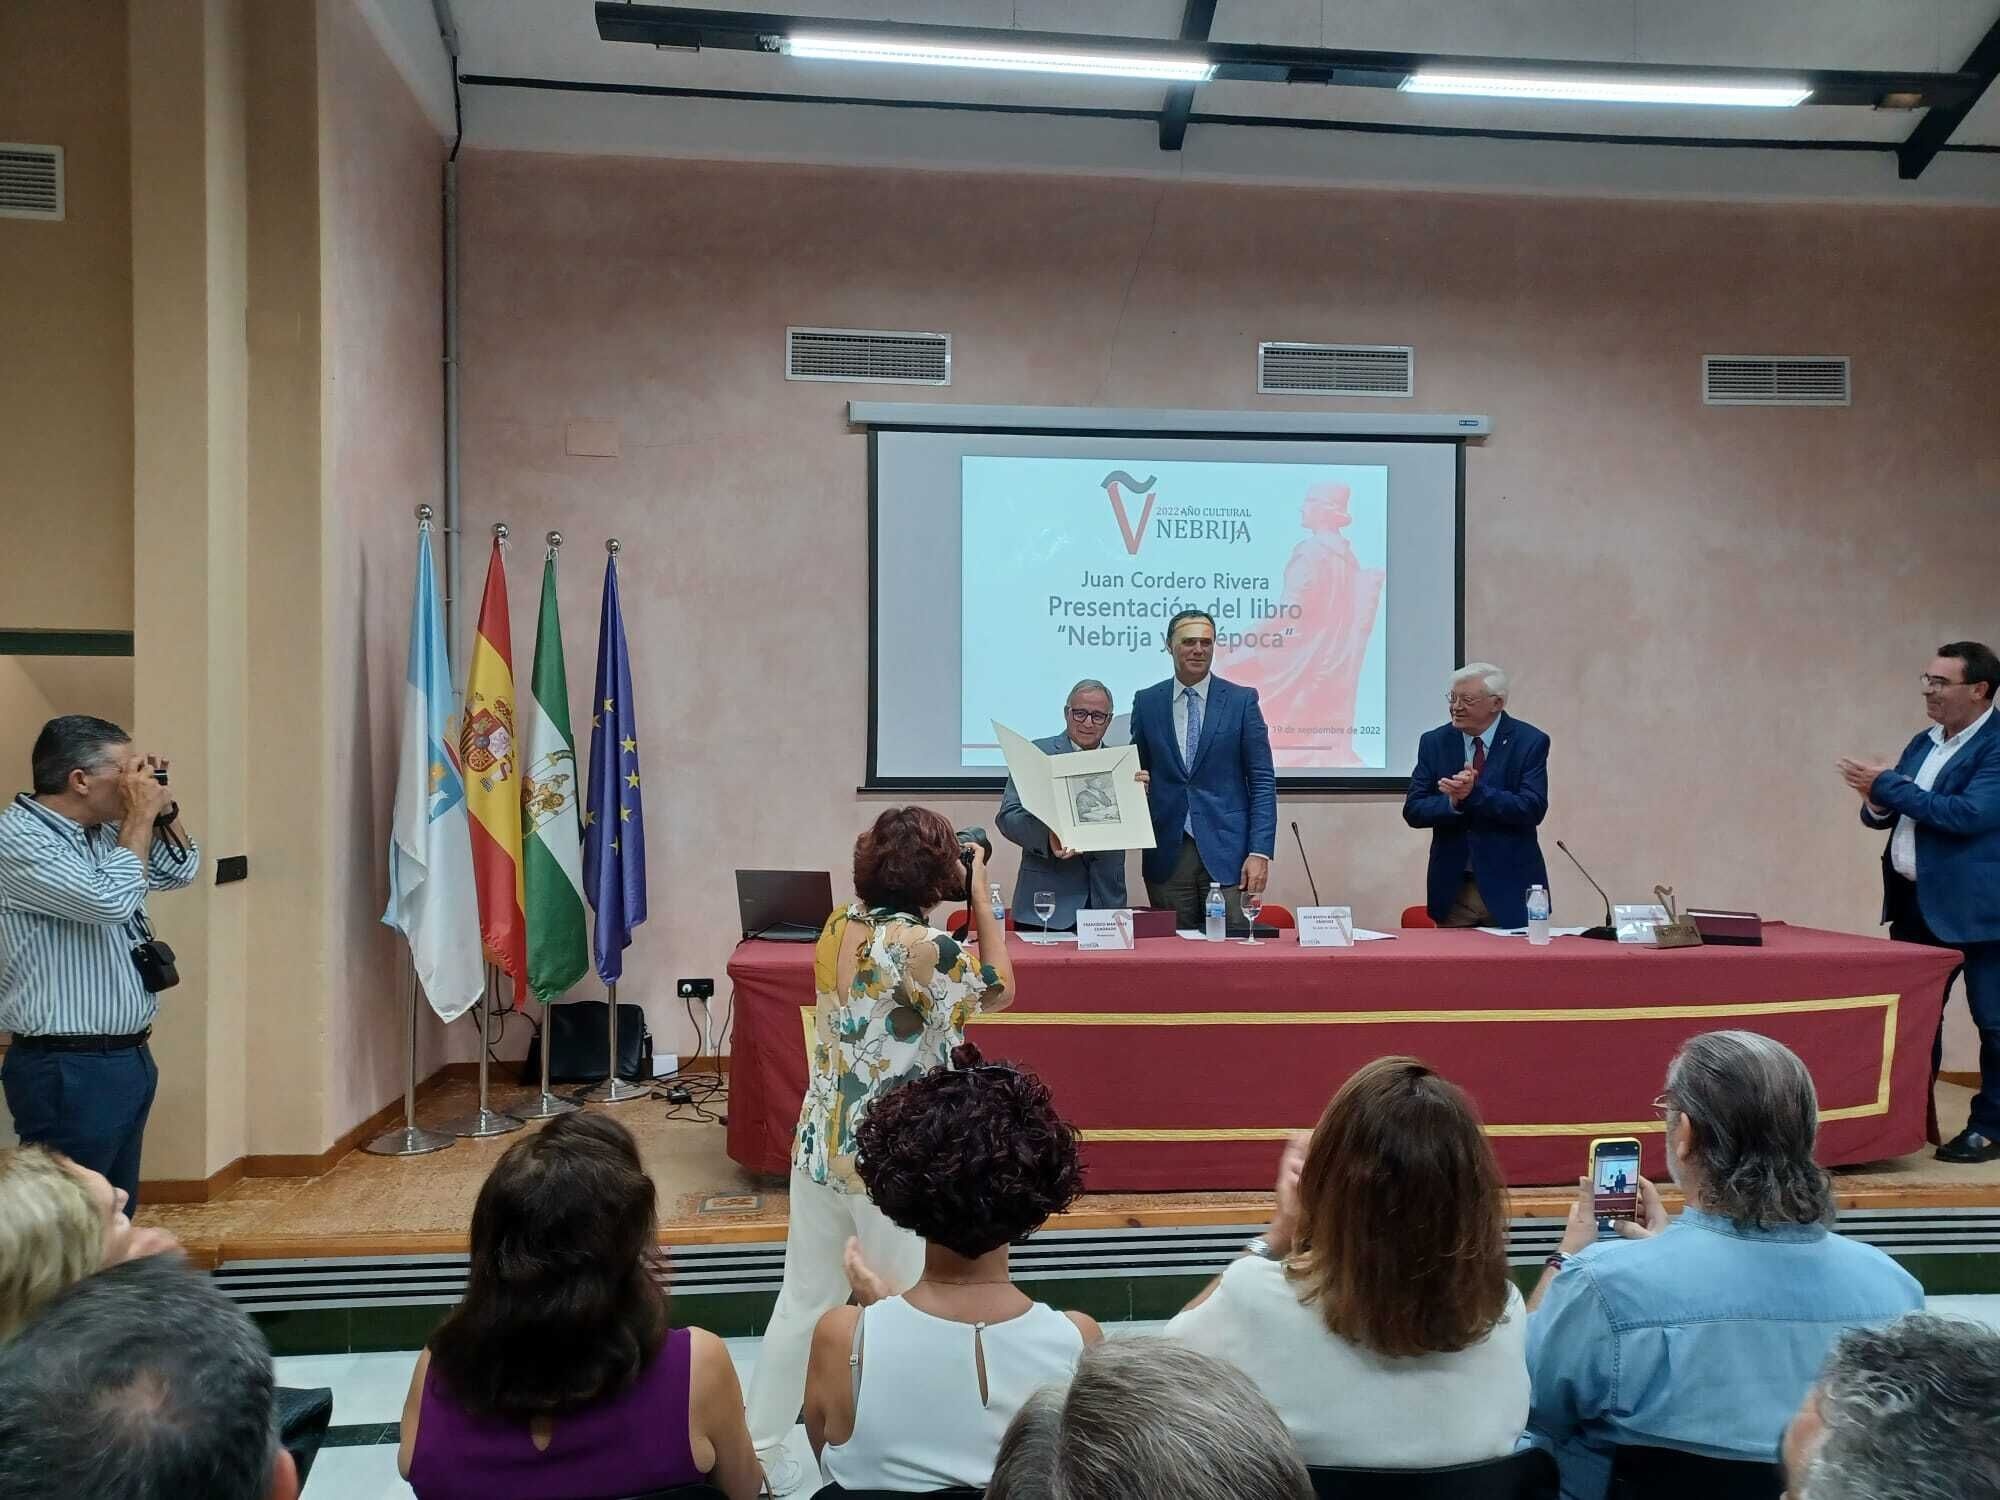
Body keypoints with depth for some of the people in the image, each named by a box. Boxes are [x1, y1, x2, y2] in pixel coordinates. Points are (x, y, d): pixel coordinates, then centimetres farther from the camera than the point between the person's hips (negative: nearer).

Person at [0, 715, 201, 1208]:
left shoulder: (103, 831, 9)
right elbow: (110, 901, -28)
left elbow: (178, 870, 22)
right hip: (68, 1071, -9)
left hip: (129, 1057, 9)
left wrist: (161, 807, 6)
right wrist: (141, 816, -16)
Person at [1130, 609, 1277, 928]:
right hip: (1167, 854, 2)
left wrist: (1260, 852, -7)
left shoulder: (1242, 700, 1)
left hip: (1225, 851, -1)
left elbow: (1263, 781, 0)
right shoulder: (1146, 702, 7)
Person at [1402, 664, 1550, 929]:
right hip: (1452, 888, 2)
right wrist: (1453, 801, -22)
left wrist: (1475, 792, -27)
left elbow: (1533, 809, -16)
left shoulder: (1530, 742, -6)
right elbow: (1413, 811, -2)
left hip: (1509, 887, -2)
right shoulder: (1434, 742, 2)